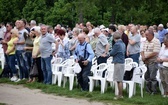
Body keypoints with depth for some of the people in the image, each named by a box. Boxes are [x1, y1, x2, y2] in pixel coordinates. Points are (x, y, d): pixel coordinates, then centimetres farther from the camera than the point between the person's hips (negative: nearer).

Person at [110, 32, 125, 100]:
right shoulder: (123, 44, 12)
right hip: (122, 62, 9)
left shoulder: (117, 44, -15)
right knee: (120, 80, 14)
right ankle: (120, 94, 18)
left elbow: (111, 53, -12)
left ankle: (120, 95, -3)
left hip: (118, 63, -9)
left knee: (119, 80, -5)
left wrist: (111, 51, 9)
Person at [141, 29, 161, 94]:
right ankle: (148, 90, 23)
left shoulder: (156, 42, -12)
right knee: (147, 77, 13)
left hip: (153, 62, -7)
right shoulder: (146, 42, 13)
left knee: (152, 77, -4)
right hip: (146, 62, 8)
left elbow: (155, 53, -20)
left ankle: (153, 91, 5)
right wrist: (143, 56, -8)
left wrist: (146, 57, -14)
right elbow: (142, 51, 14)